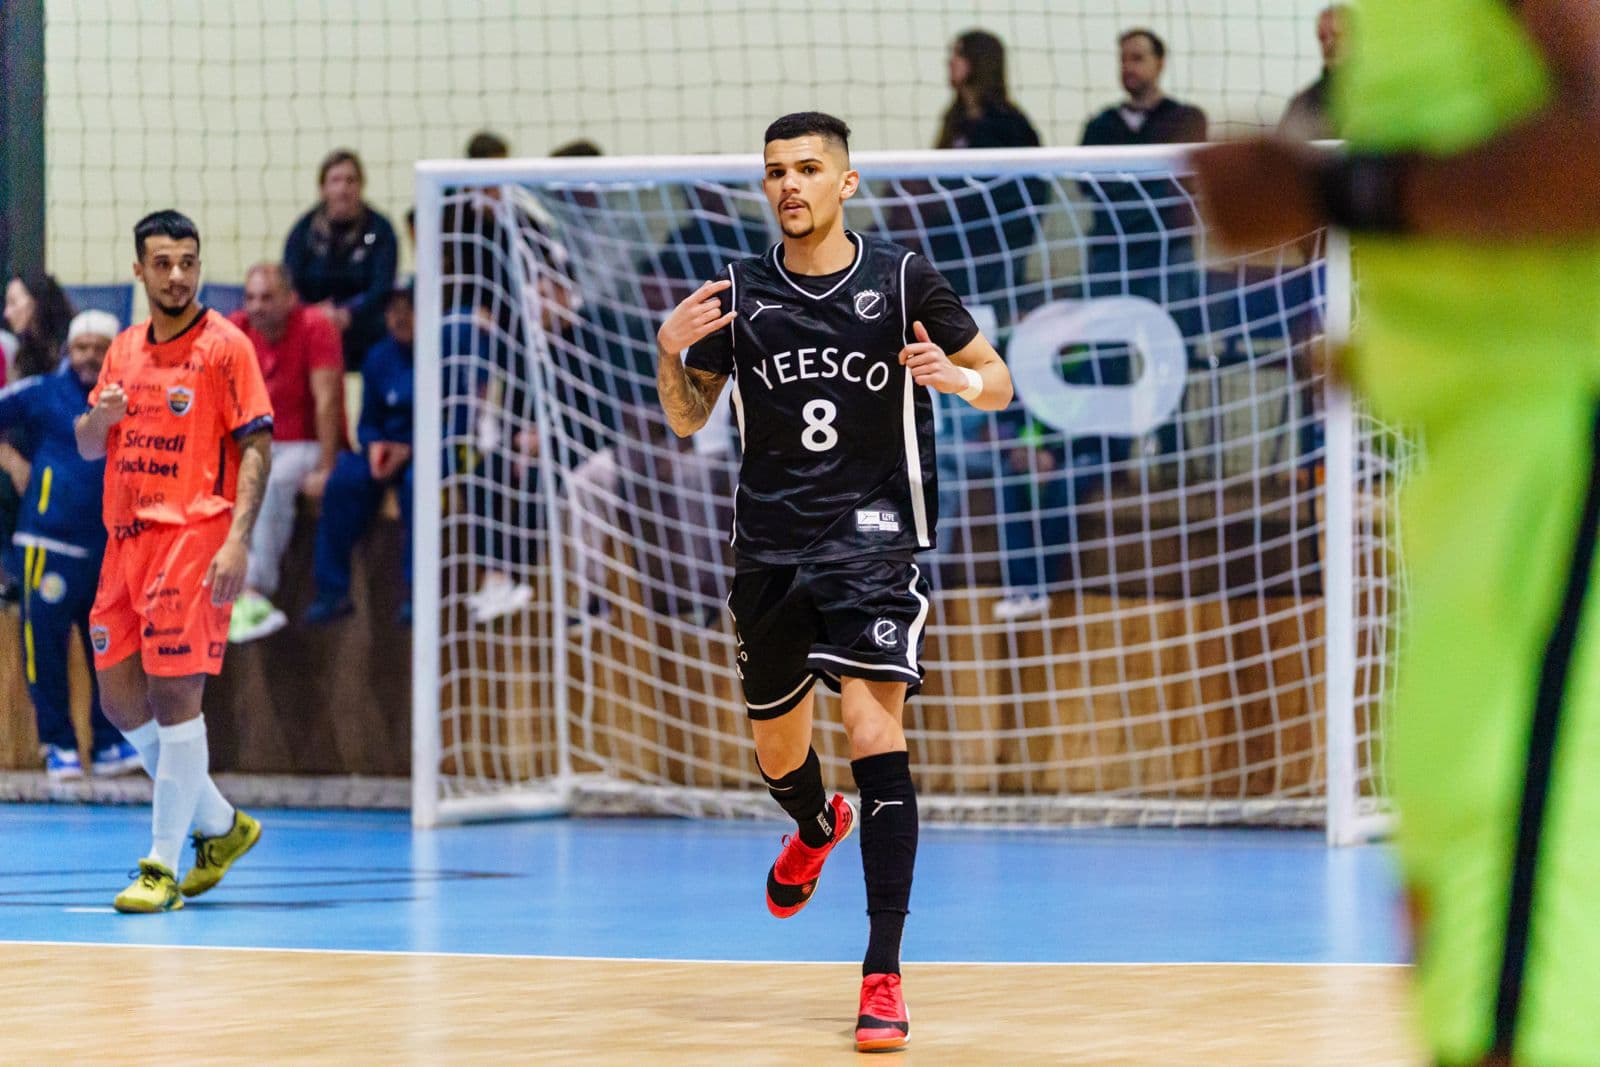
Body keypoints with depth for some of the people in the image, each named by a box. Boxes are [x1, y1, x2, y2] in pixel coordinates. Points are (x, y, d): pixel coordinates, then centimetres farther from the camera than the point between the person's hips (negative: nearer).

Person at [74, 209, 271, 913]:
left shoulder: (225, 345, -4)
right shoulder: (124, 349, 15)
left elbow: (257, 447, -8)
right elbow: (87, 448, 19)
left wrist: (239, 539, -19)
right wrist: (98, 418, -5)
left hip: (194, 535, -7)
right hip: (125, 538, 7)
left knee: (174, 693, -11)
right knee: (120, 698, 6)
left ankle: (163, 865, -6)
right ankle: (221, 826, 23)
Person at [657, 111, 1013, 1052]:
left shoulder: (903, 282, -4)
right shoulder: (738, 295, 4)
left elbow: (999, 382, 4)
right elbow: (689, 420, 12)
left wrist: (959, 378, -19)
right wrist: (670, 353, -8)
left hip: (874, 540, -4)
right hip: (771, 544, 4)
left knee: (874, 730, -18)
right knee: (776, 747, 16)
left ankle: (884, 975, -17)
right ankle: (819, 827, 56)